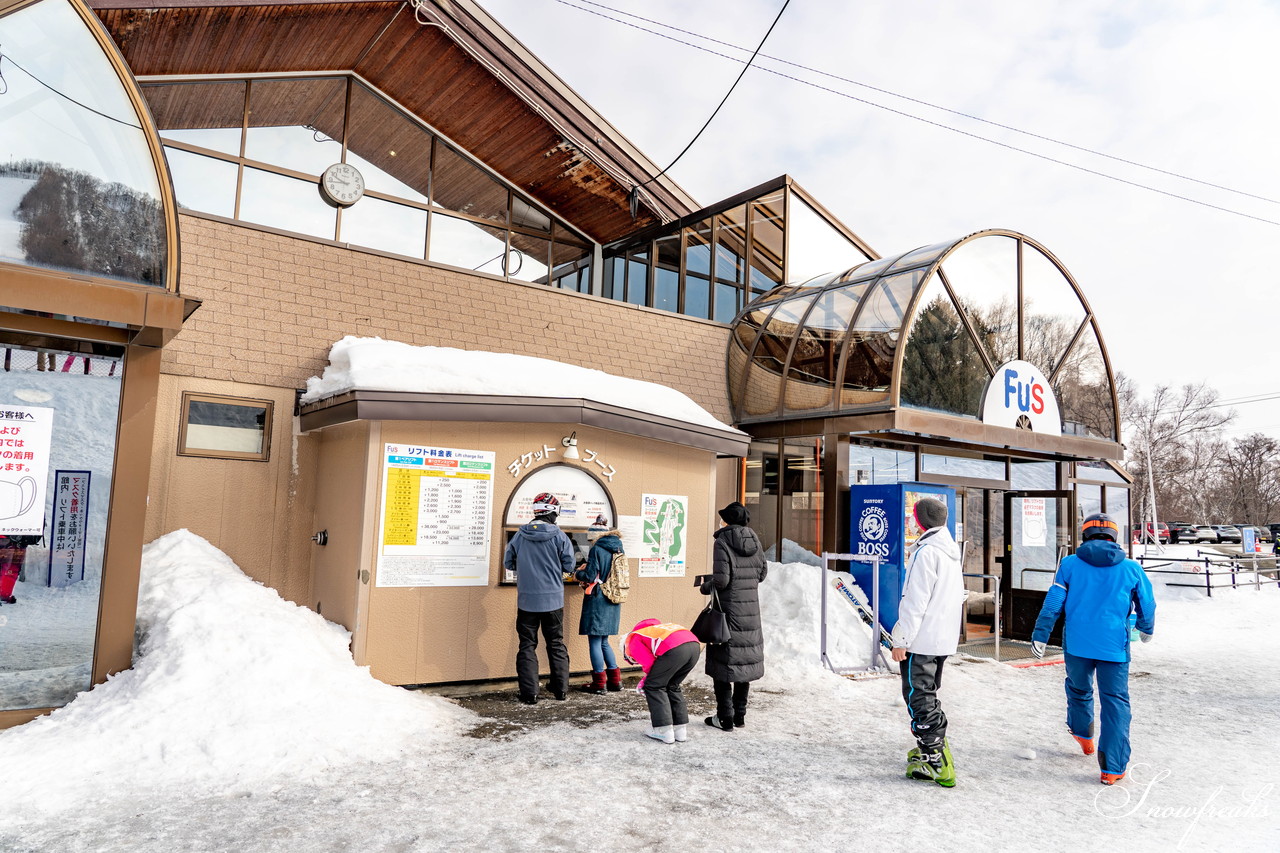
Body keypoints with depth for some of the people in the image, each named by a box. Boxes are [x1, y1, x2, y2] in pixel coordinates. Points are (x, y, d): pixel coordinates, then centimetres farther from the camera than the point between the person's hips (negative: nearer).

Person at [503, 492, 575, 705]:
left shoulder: (520, 535, -4)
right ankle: (560, 689, 23)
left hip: (527, 600, 0)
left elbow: (508, 563, 3)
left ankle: (529, 693, 5)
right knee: (556, 644, 15)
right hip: (553, 599, 0)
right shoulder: (559, 536, -9)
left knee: (527, 645, 7)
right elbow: (569, 566, -5)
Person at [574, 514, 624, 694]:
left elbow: (589, 576, -14)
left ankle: (599, 683, 4)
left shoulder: (597, 549, -11)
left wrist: (577, 574, 7)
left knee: (595, 642, 1)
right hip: (613, 602, 8)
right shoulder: (618, 549, 11)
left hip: (598, 600, -8)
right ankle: (615, 680, 18)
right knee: (603, 642, 18)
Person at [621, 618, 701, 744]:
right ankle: (680, 730, 24)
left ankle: (665, 732, 11)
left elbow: (649, 663, 4)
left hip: (675, 648, -8)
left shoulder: (632, 640, 18)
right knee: (673, 686, 24)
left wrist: (644, 681, 22)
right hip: (695, 645, 8)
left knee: (653, 686, 11)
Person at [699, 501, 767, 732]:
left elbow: (721, 580, -18)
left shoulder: (722, 541, -13)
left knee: (723, 661, 3)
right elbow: (762, 573, 12)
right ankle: (740, 715, 23)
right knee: (745, 660, 13)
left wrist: (706, 587, 1)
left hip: (729, 608, -6)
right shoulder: (754, 540, 5)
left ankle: (725, 718, 8)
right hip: (750, 609, 6)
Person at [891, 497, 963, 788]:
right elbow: (956, 597, 20)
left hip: (922, 640, -10)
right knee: (929, 694, 21)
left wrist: (902, 640, -17)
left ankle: (937, 764, -5)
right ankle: (936, 747, 31)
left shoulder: (926, 551, -19)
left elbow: (915, 601, -21)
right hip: (944, 639, 10)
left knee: (919, 698, -4)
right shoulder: (952, 551, 12)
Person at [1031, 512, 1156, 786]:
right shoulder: (1131, 569, 1)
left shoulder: (1070, 564, -2)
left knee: (1079, 689, 24)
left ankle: (1083, 734, 46)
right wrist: (1146, 630, 32)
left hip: (1077, 645, 1)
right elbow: (1147, 606, 11)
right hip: (1114, 647, -1)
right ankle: (1112, 768, 3)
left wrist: (1040, 636, 1)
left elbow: (1053, 602, -4)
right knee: (1116, 703, 5)